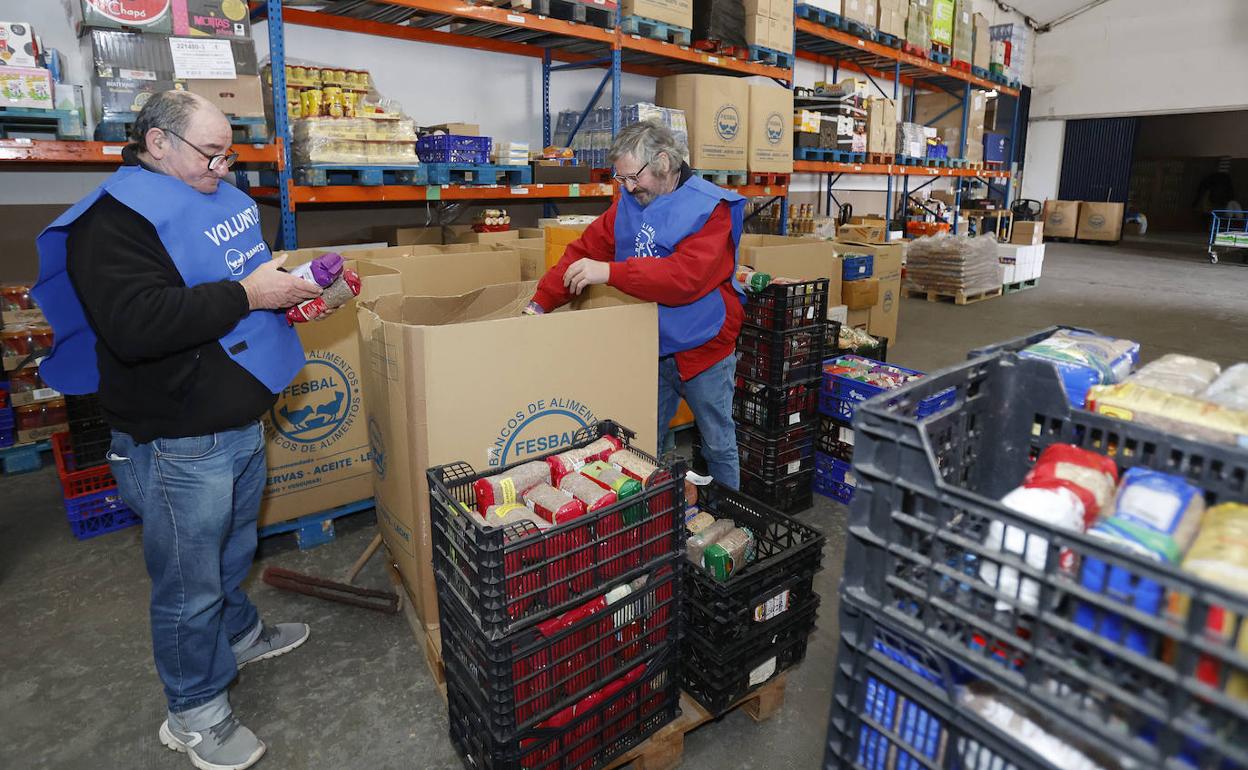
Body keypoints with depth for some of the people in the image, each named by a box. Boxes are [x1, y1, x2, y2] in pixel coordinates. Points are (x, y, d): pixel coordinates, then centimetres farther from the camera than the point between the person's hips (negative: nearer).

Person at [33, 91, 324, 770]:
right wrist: (245, 293, -27)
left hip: (242, 420, 8)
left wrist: (293, 280, 6)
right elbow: (136, 323, -30)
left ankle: (238, 634, 50)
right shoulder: (113, 219, -15)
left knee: (232, 552, 27)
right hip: (179, 442, -8)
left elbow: (250, 272, 28)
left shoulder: (221, 203, 12)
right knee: (190, 583, 8)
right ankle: (196, 713, 27)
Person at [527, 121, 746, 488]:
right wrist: (540, 303, -10)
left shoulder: (709, 208, -16)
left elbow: (688, 275, -30)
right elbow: (586, 250, 1)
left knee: (718, 444, 11)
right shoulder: (628, 202, 3)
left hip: (703, 350, -5)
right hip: (649, 349, 6)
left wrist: (610, 272, -34)